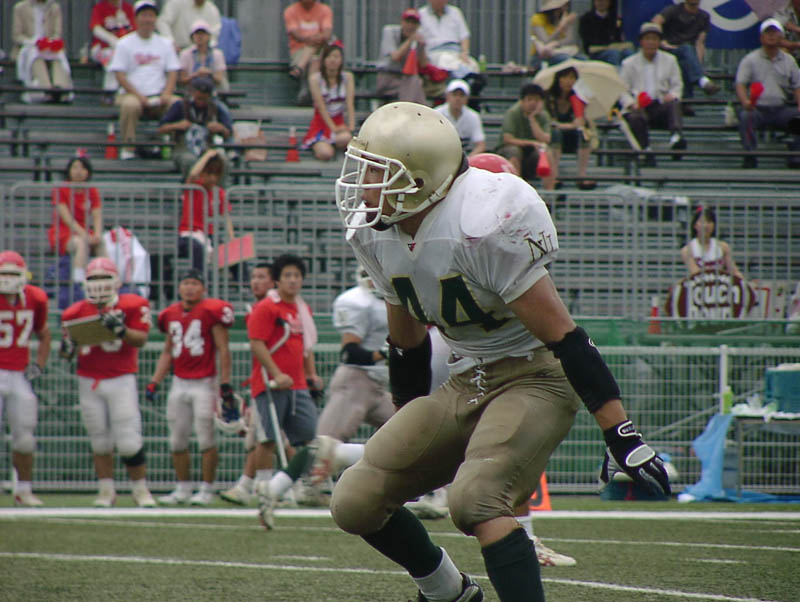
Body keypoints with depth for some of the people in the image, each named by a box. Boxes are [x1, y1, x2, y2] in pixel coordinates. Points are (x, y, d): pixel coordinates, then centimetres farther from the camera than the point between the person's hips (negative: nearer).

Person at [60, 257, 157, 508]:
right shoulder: (76, 313, 4)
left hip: (121, 380, -2)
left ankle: (140, 489, 10)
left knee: (129, 442, -6)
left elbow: (141, 339, -10)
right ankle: (106, 491, 15)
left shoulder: (132, 306, -3)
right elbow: (68, 351, 12)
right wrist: (67, 348, -11)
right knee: (100, 441, 6)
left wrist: (120, 329, -26)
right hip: (89, 382, 3)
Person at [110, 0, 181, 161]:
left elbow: (173, 73, 9)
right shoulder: (125, 44, 5)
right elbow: (120, 75, -3)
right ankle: (128, 147, -24)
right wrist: (138, 95, -15)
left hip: (159, 95, 3)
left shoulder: (165, 44, 15)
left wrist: (167, 94, -11)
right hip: (131, 93, -3)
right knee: (130, 105, -37)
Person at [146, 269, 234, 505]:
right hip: (179, 383, 6)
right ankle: (183, 489, 17)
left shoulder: (211, 311, -7)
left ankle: (207, 490, 3)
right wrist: (154, 382, 12)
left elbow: (223, 350, -7)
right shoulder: (171, 315, 11)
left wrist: (225, 384, -11)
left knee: (206, 439, -4)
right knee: (177, 440, 7)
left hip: (204, 383, -6)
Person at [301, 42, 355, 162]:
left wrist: (351, 125, -20)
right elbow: (321, 106, -12)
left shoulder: (347, 77, 2)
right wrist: (333, 128, -20)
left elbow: (350, 103, -5)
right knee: (325, 154, -27)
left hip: (339, 121, 1)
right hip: (321, 122, -1)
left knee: (345, 138, -36)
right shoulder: (315, 78, -6)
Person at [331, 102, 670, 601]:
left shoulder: (481, 227, -25)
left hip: (534, 376, -8)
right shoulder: (378, 233, -1)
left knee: (475, 499, -32)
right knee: (355, 503, 1)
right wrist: (410, 437, 25)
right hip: (466, 384, 8)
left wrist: (622, 435, -25)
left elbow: (563, 336, -23)